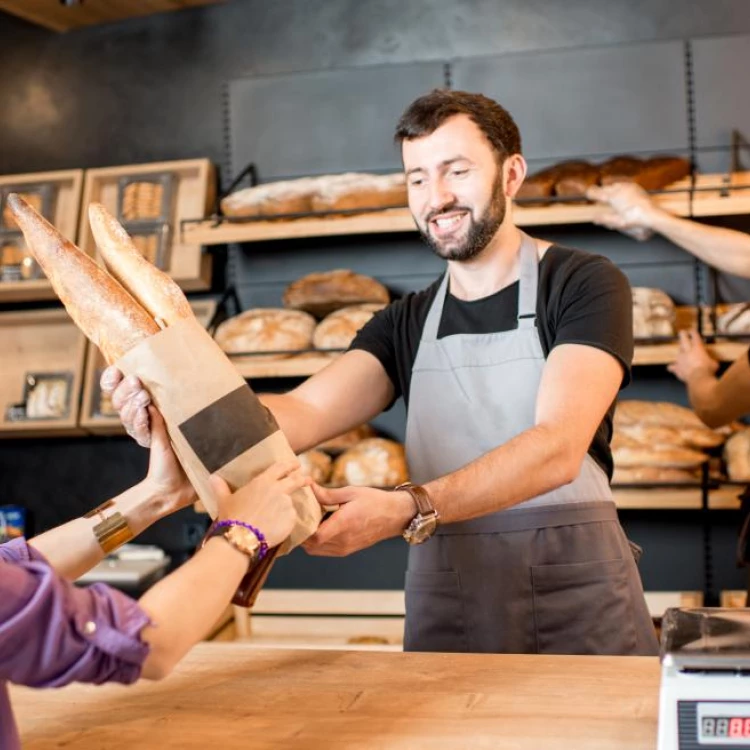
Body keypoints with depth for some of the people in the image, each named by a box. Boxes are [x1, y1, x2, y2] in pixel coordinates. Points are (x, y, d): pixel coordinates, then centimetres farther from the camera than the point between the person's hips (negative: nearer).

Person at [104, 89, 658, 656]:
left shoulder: (584, 285, -6)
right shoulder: (407, 323, 9)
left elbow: (557, 448, -20)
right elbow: (305, 412, -8)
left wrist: (407, 511, -33)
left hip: (576, 599, -3)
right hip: (444, 607, 4)